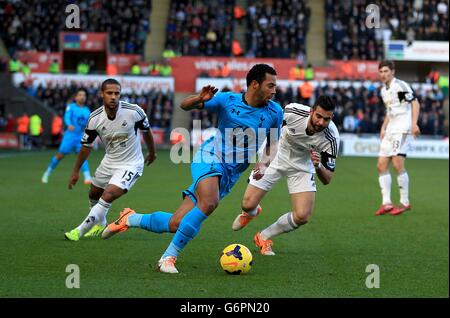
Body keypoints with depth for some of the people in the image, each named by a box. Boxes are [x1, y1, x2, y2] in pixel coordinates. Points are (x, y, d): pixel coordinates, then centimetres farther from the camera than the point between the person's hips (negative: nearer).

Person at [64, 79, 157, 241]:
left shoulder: (134, 111, -23)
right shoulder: (95, 118, -16)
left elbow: (146, 131, -2)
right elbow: (86, 145, 0)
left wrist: (152, 153, 13)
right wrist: (76, 171, 5)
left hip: (130, 165, -5)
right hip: (109, 162, 5)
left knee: (107, 197, -21)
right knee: (94, 195, 22)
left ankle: (80, 231, -10)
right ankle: (100, 224, 52)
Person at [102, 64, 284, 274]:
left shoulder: (274, 112, 0)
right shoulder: (228, 100, -6)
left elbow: (272, 146, 12)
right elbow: (184, 105, 3)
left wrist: (264, 161, -9)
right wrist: (200, 99, -19)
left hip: (229, 175, 4)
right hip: (210, 157, -4)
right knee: (209, 202, -35)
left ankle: (130, 219, 23)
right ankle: (168, 257, -23)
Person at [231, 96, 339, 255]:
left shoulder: (331, 138, -31)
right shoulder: (293, 111, -31)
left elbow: (327, 179, -23)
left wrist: (318, 166, -47)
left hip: (302, 166, 0)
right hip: (276, 157, 0)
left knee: (302, 216, -17)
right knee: (248, 205, -4)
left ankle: (264, 237, 12)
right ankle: (251, 212, 39)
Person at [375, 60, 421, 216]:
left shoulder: (400, 86, -8)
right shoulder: (383, 91, 17)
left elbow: (415, 103, -10)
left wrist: (414, 124, -20)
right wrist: (383, 127, 17)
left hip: (403, 129, -9)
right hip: (390, 131, 9)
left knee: (398, 164, -16)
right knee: (381, 165, 2)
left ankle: (405, 202, -6)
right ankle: (386, 203, 3)